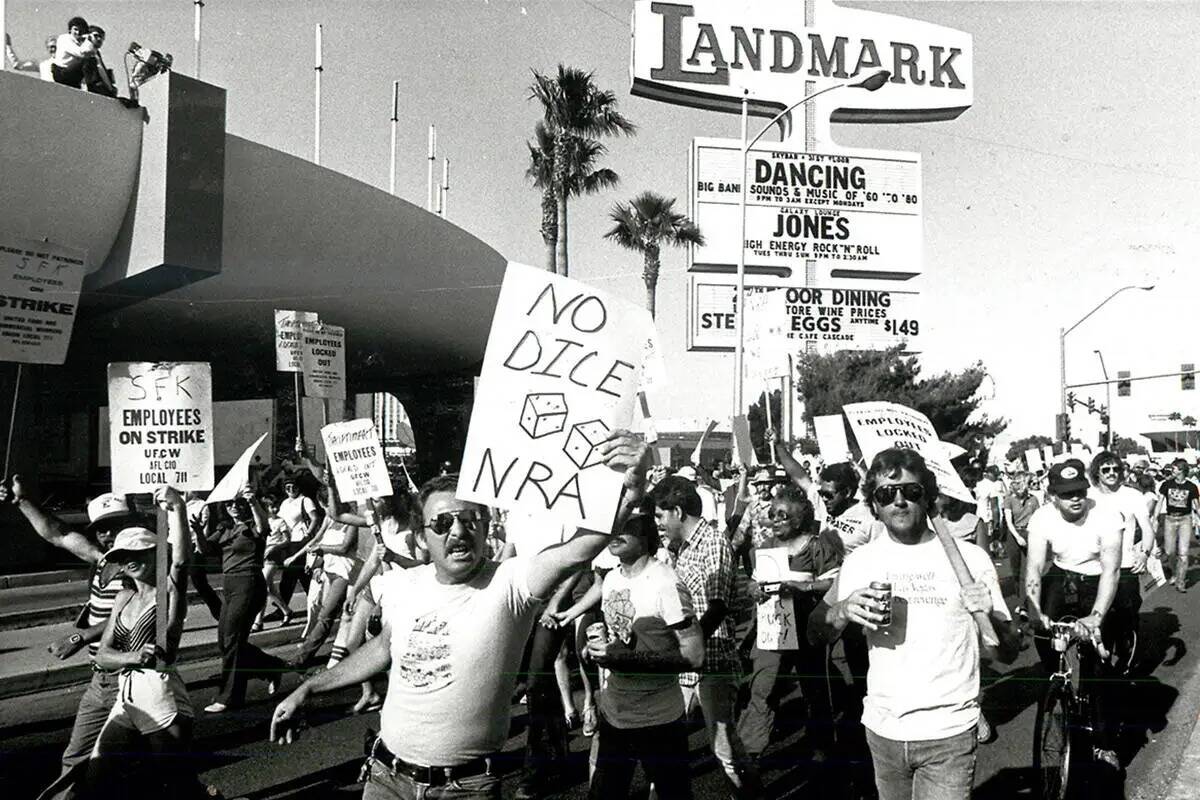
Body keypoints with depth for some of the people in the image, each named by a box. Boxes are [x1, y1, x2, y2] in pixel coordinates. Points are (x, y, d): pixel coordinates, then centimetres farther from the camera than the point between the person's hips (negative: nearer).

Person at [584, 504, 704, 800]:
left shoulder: (665, 584, -19)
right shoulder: (611, 578, 3)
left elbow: (694, 656, -21)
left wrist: (625, 657, -25)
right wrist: (596, 648, 0)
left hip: (658, 723, -6)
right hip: (612, 717, 7)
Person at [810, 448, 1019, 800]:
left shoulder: (969, 557, -6)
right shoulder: (860, 560, 1)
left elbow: (1008, 654, -4)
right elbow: (815, 634, 2)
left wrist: (989, 617, -25)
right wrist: (842, 612, -18)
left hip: (949, 733, -3)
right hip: (883, 730, 3)